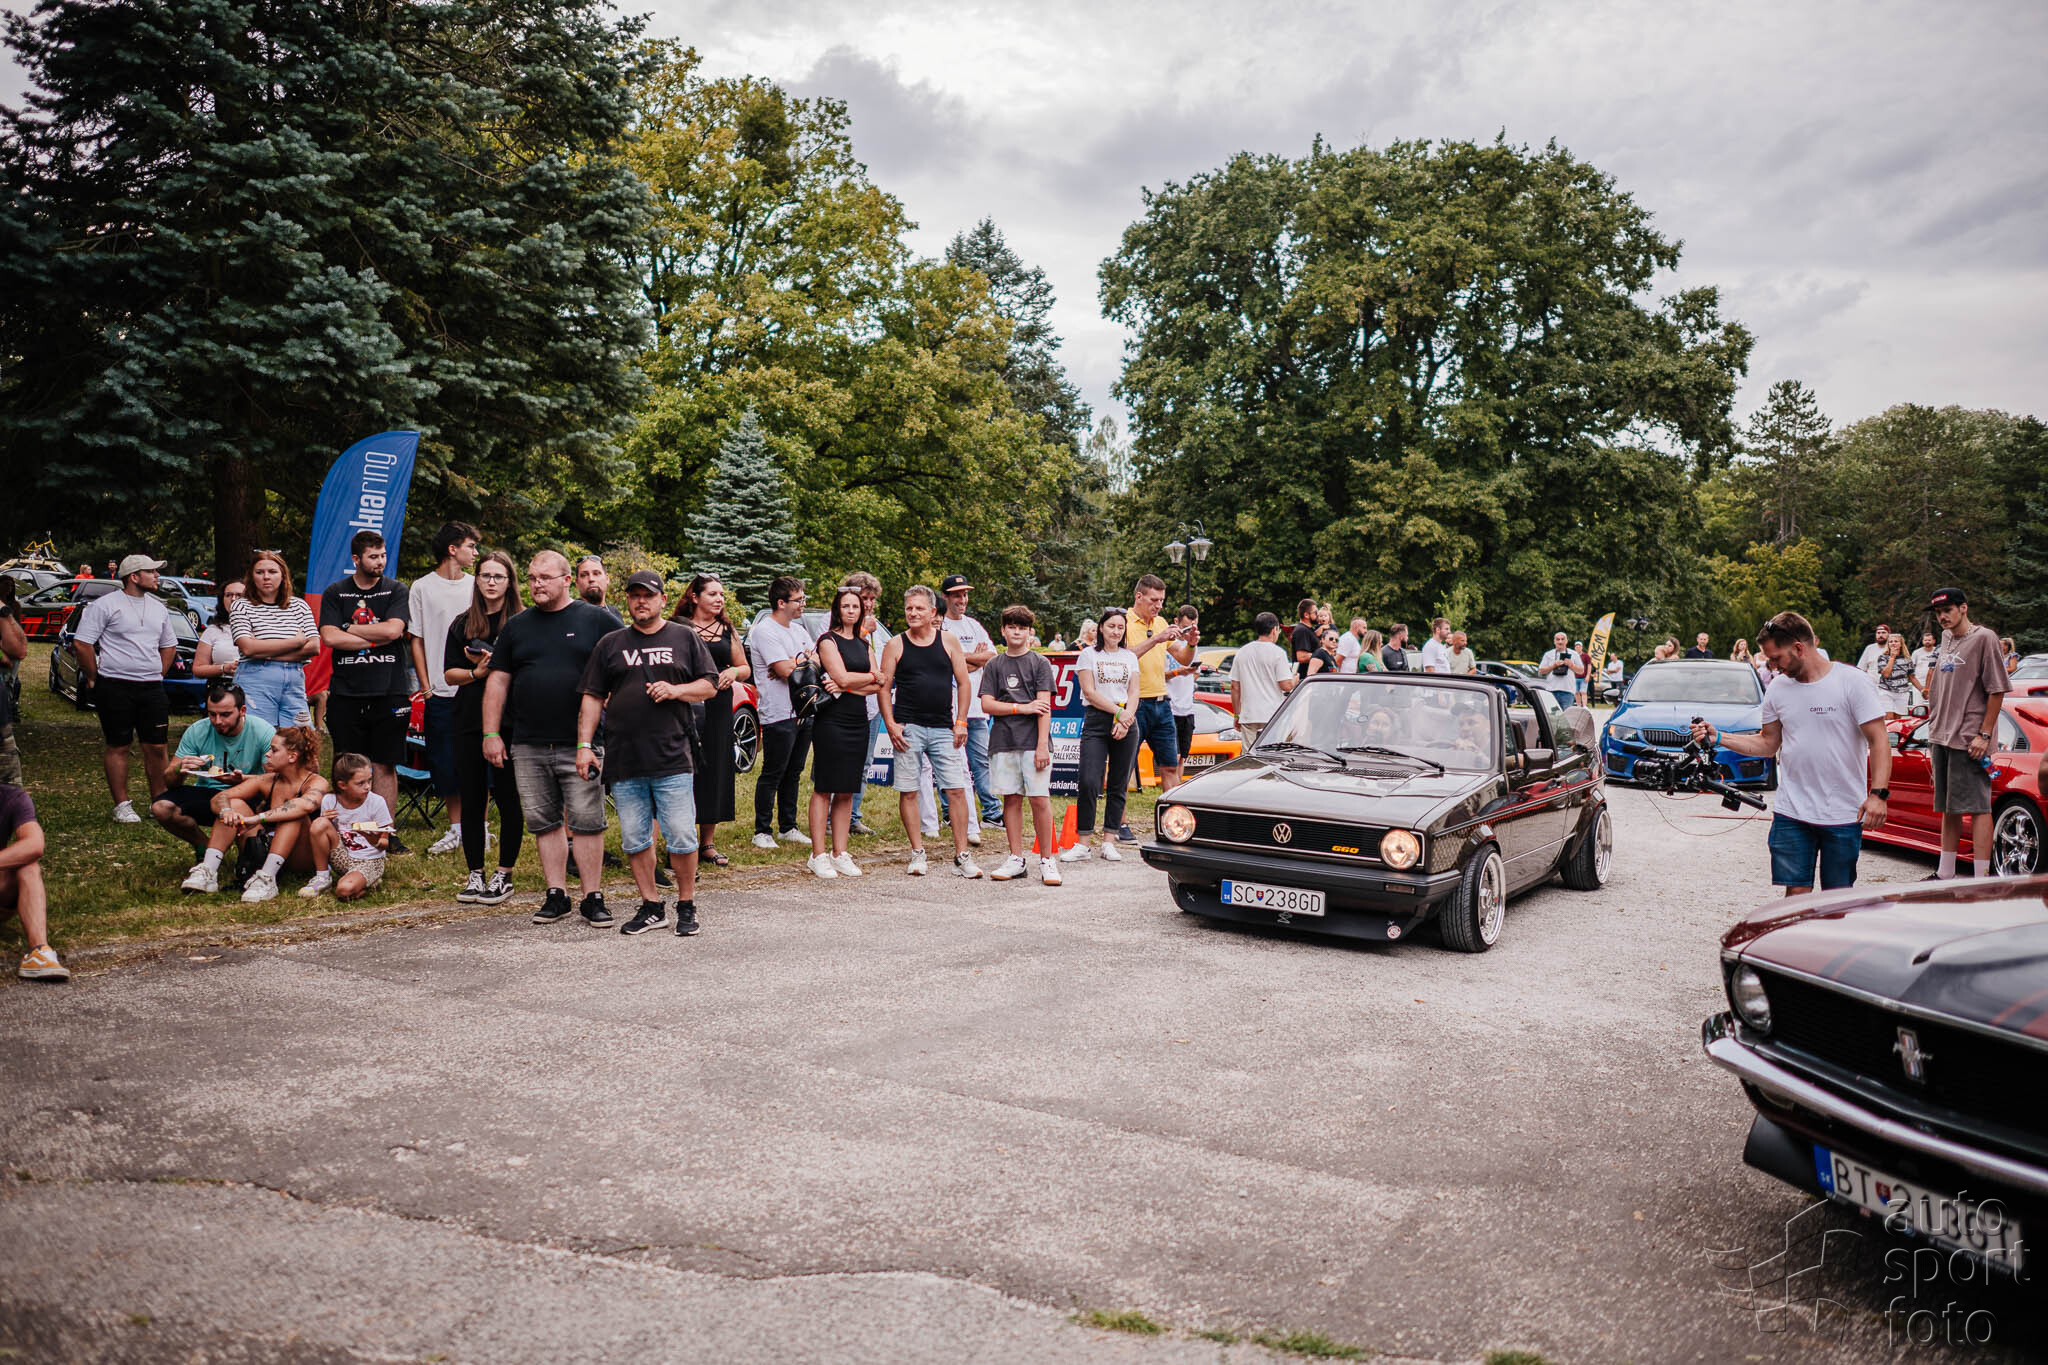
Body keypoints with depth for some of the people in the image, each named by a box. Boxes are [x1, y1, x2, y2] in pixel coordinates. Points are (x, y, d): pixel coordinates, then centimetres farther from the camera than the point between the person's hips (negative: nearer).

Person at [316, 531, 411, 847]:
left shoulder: (396, 590, 7)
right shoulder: (335, 593, 8)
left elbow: (392, 630, -9)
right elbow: (329, 637, -5)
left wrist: (351, 630, -2)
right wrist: (375, 639, -7)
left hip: (388, 691, -1)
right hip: (346, 692, 1)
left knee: (384, 765, 3)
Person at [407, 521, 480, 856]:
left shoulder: (476, 586, 9)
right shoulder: (422, 587, 5)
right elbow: (416, 640, 4)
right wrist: (425, 686, -2)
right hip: (440, 691, -1)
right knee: (445, 764, 4)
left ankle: (480, 826, 11)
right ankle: (455, 829, 16)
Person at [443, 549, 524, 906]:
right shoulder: (462, 624, 13)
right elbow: (449, 675, 10)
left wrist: (496, 666, -14)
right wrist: (478, 672, -8)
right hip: (468, 721, 4)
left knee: (509, 800, -1)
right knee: (472, 800, 7)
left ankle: (504, 874, 10)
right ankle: (475, 874, 16)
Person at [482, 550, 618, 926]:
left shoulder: (596, 620, 3)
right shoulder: (516, 626, 13)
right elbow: (497, 681, 14)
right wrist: (491, 733, 7)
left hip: (580, 744, -4)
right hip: (528, 747, 4)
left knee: (586, 822, -4)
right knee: (544, 823, 7)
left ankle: (593, 898, 4)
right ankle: (557, 895, 16)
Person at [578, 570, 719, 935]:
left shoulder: (685, 638, 8)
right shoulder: (610, 644, 12)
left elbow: (710, 686, 8)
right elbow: (592, 697, 11)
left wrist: (676, 690, -10)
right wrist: (584, 745, 3)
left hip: (673, 759, -2)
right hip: (624, 762, 2)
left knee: (681, 837, -2)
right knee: (635, 840, 7)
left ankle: (686, 906, 12)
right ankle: (652, 907, 18)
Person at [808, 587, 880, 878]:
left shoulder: (863, 644, 17)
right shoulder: (828, 640, -2)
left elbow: (878, 685, 6)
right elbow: (842, 677, -14)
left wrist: (848, 686, -9)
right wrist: (871, 676, 1)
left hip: (857, 722, 6)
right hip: (831, 721, -6)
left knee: (846, 791, 7)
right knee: (823, 789, -4)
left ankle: (840, 854, 13)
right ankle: (818, 856, -1)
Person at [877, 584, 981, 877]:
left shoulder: (949, 642, 7)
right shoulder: (895, 646, 4)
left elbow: (963, 683, 8)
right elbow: (884, 687, 4)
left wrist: (961, 723, 0)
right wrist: (891, 725, -6)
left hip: (943, 729, 1)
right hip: (908, 728, 0)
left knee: (956, 790, -3)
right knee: (908, 791, 1)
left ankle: (961, 856, 3)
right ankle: (917, 853, 12)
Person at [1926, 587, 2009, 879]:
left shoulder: (1984, 638, -7)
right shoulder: (1945, 639, 14)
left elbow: (1997, 690, -11)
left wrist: (1984, 735, -15)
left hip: (1969, 740, -8)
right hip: (1941, 736, 8)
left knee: (1977, 807, -8)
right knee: (1949, 809, 13)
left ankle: (1982, 878, -8)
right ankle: (1945, 874, 19)